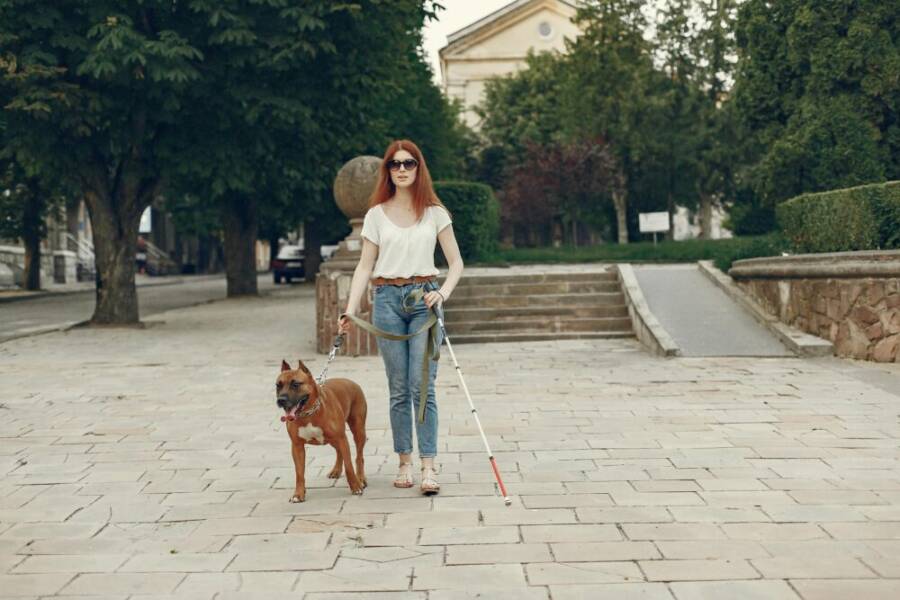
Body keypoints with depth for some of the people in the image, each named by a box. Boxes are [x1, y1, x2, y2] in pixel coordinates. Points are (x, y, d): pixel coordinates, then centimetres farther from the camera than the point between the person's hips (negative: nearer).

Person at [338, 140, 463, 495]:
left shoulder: (435, 212, 5)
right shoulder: (376, 215, 7)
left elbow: (455, 262, 6)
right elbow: (365, 267, 7)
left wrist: (443, 292, -13)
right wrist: (350, 310, -4)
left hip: (424, 298, -1)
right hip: (387, 299, 1)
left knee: (422, 386, -8)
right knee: (399, 389, 4)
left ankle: (428, 467, -9)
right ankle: (404, 462, 12)